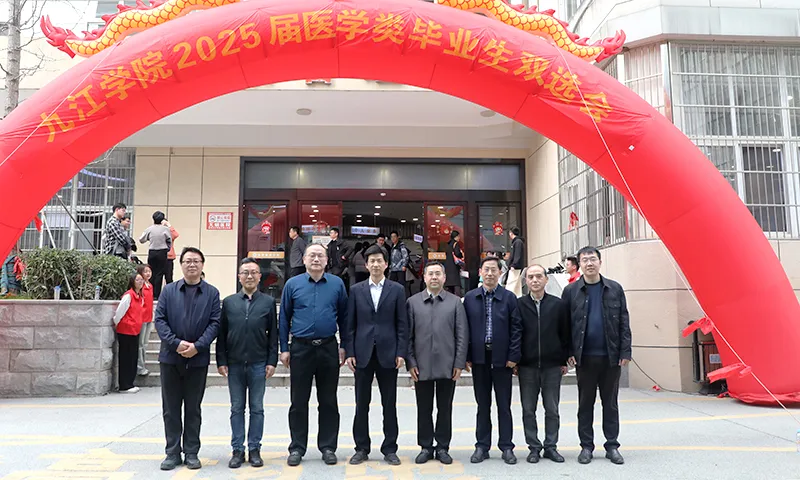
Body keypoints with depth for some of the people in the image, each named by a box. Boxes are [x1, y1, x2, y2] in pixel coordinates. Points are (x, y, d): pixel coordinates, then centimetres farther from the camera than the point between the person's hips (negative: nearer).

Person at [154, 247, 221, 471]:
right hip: (171, 357, 1)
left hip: (198, 358, -1)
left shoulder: (212, 293, 2)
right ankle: (172, 452, 18)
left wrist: (197, 346, -15)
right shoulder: (169, 290, 5)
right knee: (171, 408, 8)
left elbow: (215, 323, -3)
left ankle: (191, 452, 17)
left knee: (193, 408, 8)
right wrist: (176, 343, -14)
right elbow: (159, 319, -1)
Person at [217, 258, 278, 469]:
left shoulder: (268, 302, 3)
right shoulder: (229, 302, 5)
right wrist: (221, 361, -1)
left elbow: (273, 334, 2)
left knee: (257, 408, 6)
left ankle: (254, 449, 16)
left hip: (258, 364, -1)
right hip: (234, 364, 1)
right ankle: (238, 450, 17)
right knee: (237, 408, 8)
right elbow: (221, 333, 5)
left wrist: (272, 361, -4)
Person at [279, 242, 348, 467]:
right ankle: (297, 448, 19)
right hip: (301, 348, 0)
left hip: (329, 348, 0)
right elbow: (284, 318, 4)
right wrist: (284, 349, 1)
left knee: (328, 401, 8)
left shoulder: (337, 284, 2)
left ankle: (328, 447, 19)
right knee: (299, 401, 7)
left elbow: (344, 316, 6)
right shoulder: (292, 284, 1)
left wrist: (344, 346, 3)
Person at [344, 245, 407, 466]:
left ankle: (390, 448, 17)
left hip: (387, 353, -1)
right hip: (363, 353, 1)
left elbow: (402, 323, 2)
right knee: (362, 403, 7)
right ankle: (361, 448, 19)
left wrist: (401, 352, -5)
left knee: (389, 404, 6)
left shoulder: (397, 289, 4)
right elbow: (351, 324, 4)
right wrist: (349, 352, -2)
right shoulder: (356, 290, 6)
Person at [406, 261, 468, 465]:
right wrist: (411, 362, -2)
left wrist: (459, 363, -4)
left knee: (445, 409, 8)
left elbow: (462, 335, 2)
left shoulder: (455, 302, 4)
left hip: (447, 366, 0)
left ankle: (443, 447, 21)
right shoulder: (413, 302, 4)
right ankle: (426, 447, 21)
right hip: (422, 366, 0)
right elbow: (408, 335, 4)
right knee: (424, 409, 8)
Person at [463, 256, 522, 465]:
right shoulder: (470, 298, 4)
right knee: (483, 405, 10)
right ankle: (482, 446, 19)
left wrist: (513, 356, -7)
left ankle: (507, 447, 17)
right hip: (479, 358, 1)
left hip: (502, 358, -1)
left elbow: (516, 328, -1)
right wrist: (466, 356, -1)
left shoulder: (509, 297, 0)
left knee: (504, 405, 7)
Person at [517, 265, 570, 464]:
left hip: (552, 366, 0)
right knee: (528, 410, 7)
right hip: (527, 366, 0)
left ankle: (551, 447, 21)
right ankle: (534, 447, 19)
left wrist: (564, 361, 2)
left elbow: (565, 334, 4)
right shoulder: (519, 304, 0)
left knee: (552, 410, 8)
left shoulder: (558, 304, 2)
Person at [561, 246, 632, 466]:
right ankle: (586, 446, 17)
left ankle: (612, 446, 19)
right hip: (584, 357, -1)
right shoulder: (571, 291, 1)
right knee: (585, 403, 8)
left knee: (610, 403, 9)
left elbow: (624, 322, 4)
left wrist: (625, 351, -2)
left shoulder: (614, 289, 4)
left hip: (610, 356, 1)